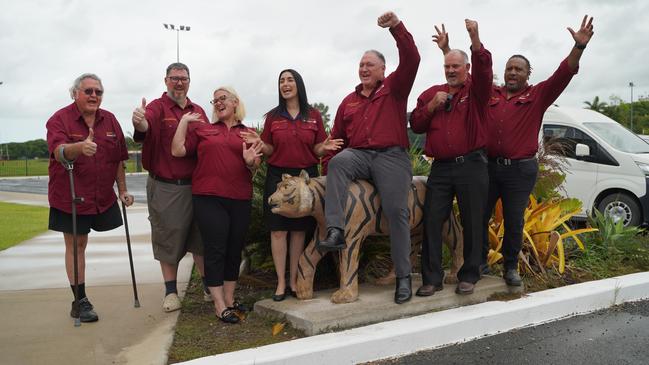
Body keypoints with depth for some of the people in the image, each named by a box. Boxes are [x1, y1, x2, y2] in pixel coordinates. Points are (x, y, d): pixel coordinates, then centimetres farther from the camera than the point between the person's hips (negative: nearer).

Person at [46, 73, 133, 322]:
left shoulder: (110, 120, 5)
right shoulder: (59, 119, -9)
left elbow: (119, 159, 10)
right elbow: (59, 152, -27)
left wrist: (123, 190, 8)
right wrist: (79, 147, -48)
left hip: (103, 196, 4)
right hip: (70, 196, -4)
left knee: (80, 243, 13)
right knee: (75, 244, 3)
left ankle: (81, 300, 25)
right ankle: (80, 301, 11)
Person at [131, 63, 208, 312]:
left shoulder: (198, 111, 12)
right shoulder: (157, 107, -5)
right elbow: (147, 125, -27)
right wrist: (139, 123, -52)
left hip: (196, 186, 4)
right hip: (166, 188, -4)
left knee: (201, 238, 12)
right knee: (168, 239, 5)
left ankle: (209, 286, 25)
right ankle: (171, 291, 18)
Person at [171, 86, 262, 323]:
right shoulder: (202, 129, 9)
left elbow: (255, 167, 8)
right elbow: (177, 151, 1)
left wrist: (250, 161, -14)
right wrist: (183, 122, 1)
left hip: (241, 199, 3)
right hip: (209, 199, -2)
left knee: (235, 250, 10)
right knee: (215, 250, -4)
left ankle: (229, 299, 24)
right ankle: (220, 306, 2)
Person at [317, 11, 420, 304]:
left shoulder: (394, 88, 10)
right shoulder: (349, 101, 22)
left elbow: (411, 60, -7)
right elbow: (337, 137, 22)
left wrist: (396, 27, -17)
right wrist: (329, 157, 7)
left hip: (390, 156, -3)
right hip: (358, 155, 3)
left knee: (397, 212, -13)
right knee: (337, 162, -32)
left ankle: (404, 277, -4)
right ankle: (335, 231, -40)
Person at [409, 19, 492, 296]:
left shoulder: (475, 90, 6)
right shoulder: (431, 93, 15)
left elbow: (484, 70, -16)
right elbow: (415, 125, 12)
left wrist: (475, 39, -31)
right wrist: (431, 106, -5)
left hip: (472, 166, -2)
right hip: (440, 167, 3)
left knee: (472, 222, 3)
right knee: (431, 221, -2)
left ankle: (469, 276, 16)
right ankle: (432, 278, 6)